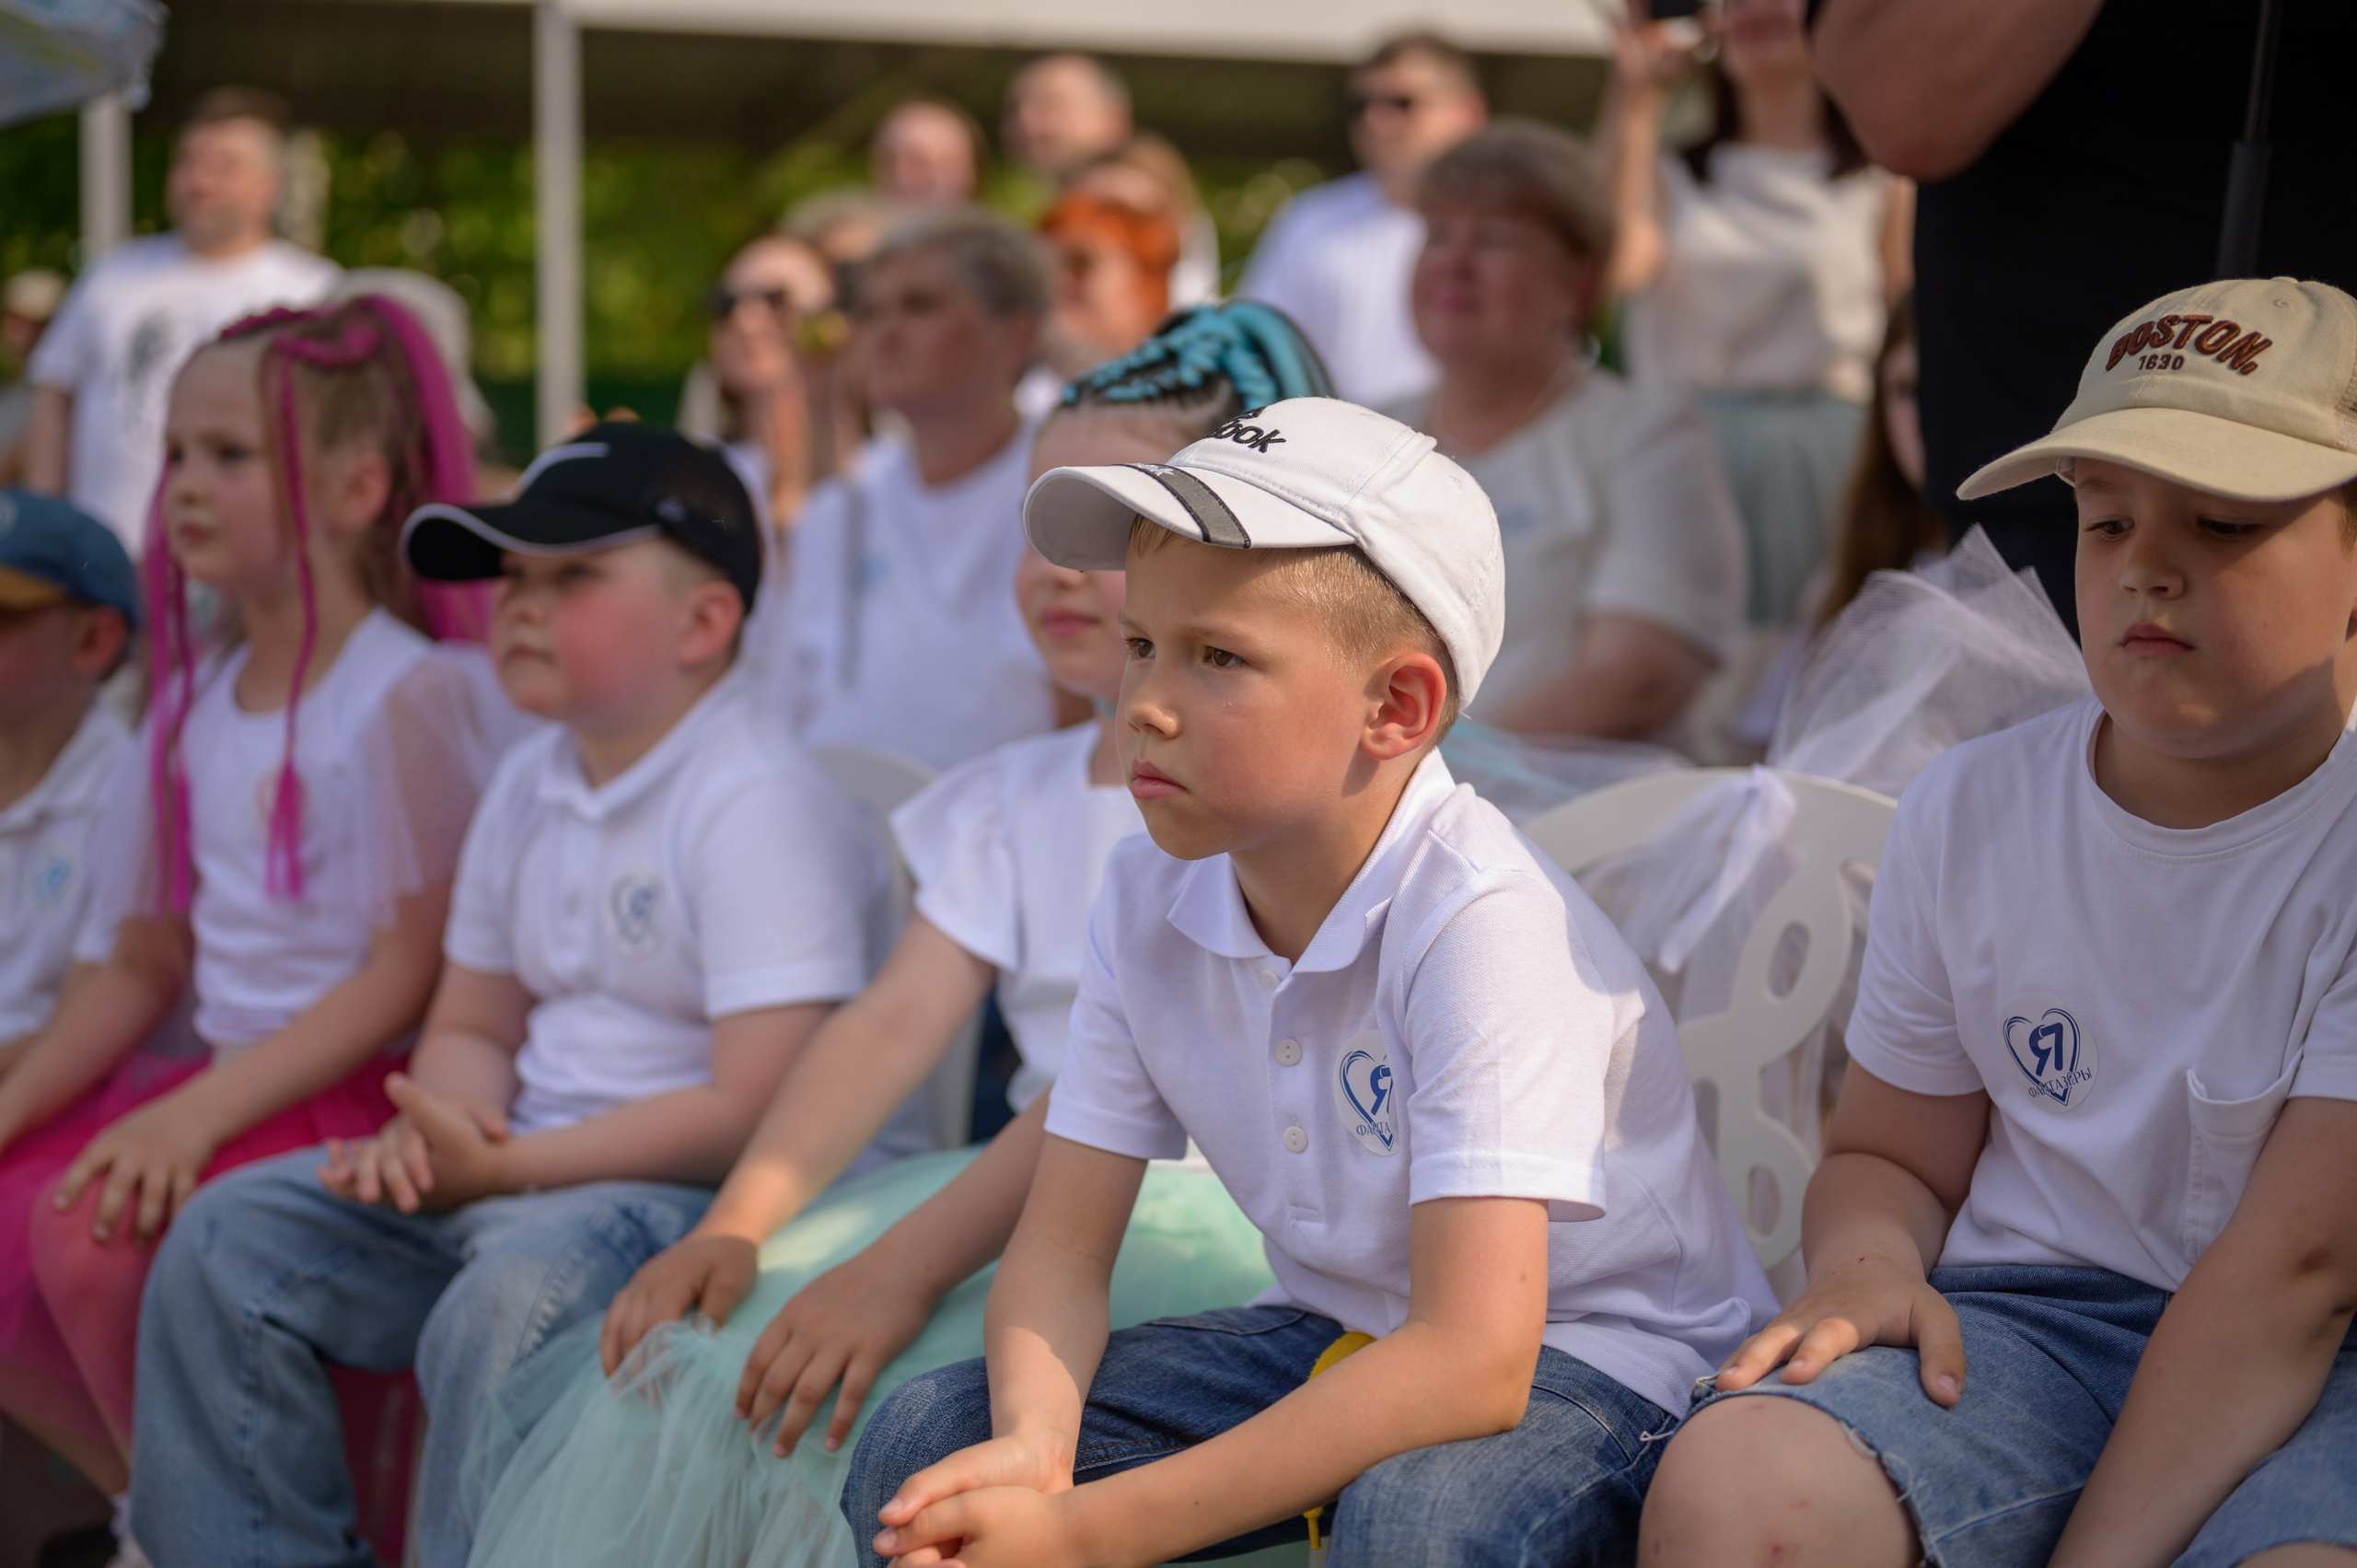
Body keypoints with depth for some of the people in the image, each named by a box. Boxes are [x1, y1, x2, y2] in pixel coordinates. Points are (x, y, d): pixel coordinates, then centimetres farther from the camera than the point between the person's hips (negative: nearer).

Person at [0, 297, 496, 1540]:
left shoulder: (407, 695, -11)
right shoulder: (198, 701, 14)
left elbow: (409, 973, -16)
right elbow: (140, 963, 16)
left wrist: (198, 1113, -24)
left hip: (365, 1094, -8)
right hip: (229, 1081, 8)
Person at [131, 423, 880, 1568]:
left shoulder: (761, 809, -15)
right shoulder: (528, 789, 13)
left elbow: (758, 1109, -21)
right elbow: (470, 1025, 22)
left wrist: (510, 1167, -18)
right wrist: (439, 1127, -4)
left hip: (690, 1186, -9)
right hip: (518, 1168, 9)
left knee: (514, 1295, -37)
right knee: (228, 1238, -2)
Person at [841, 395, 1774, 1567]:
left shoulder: (1483, 923, -28)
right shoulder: (1149, 900, -6)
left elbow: (1473, 1364, -35)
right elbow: (1060, 1248, -2)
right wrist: (1029, 1446, -27)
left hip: (1595, 1354, -6)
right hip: (1343, 1336, 6)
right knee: (919, 1448, -11)